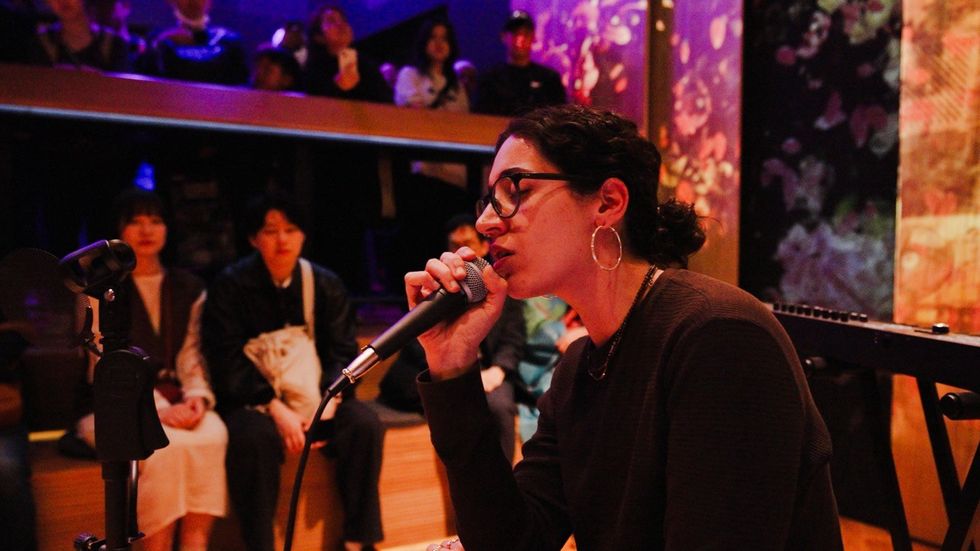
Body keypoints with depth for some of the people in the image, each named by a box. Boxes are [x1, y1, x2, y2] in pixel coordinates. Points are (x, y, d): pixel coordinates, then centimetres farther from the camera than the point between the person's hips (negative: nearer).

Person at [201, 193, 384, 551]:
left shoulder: (325, 284, 6)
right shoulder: (230, 285, -2)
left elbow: (343, 352, 3)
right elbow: (226, 360, -9)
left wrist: (328, 401, -16)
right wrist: (275, 408, -20)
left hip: (313, 397, 3)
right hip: (251, 400, -3)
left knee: (364, 423, -22)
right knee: (256, 435, -34)